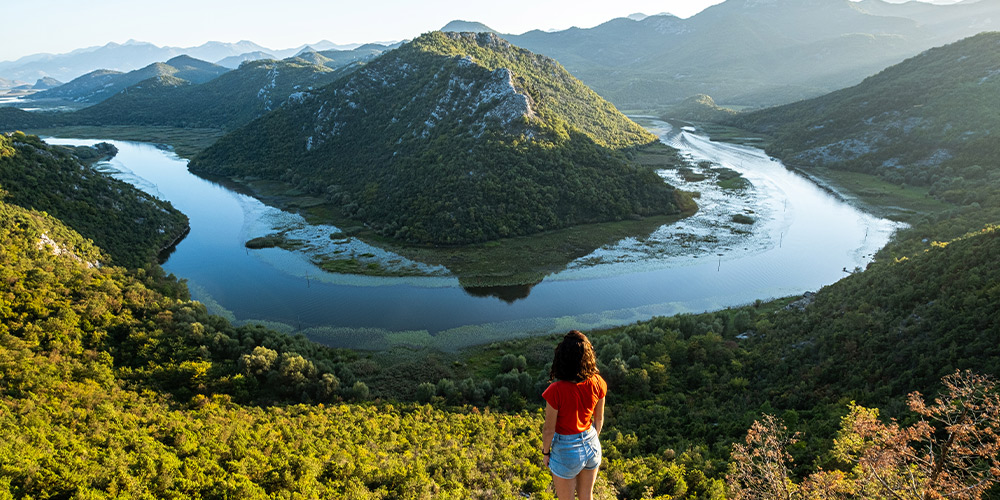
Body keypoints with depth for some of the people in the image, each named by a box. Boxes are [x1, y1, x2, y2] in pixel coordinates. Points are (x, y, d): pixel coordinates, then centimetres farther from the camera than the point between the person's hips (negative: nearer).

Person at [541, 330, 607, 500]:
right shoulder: (597, 383, -16)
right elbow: (599, 419, 1)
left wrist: (545, 452, 1)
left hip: (566, 450, -4)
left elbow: (549, 430, -18)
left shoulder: (556, 391, -30)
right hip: (592, 446, 4)